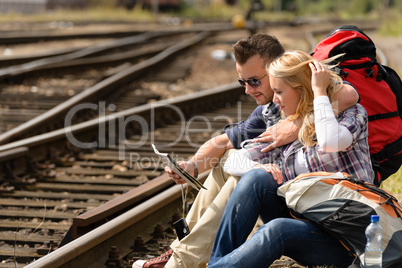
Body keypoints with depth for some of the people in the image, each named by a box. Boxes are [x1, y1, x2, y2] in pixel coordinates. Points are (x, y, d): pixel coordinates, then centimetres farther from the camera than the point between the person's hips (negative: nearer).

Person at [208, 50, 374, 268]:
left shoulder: (352, 112, -2)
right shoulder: (291, 125, 15)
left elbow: (331, 143, -28)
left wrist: (319, 92, -16)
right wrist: (259, 169, -9)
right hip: (304, 221, 6)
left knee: (278, 229, -34)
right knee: (256, 178, -19)